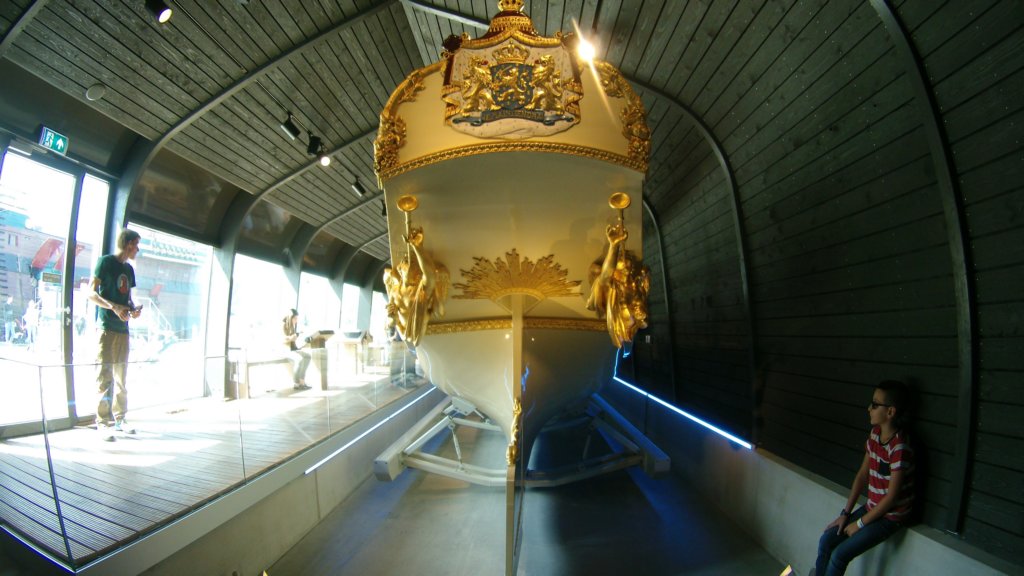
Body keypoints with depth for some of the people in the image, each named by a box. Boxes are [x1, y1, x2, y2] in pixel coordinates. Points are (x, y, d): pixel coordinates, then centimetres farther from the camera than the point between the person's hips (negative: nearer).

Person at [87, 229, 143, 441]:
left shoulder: (129, 269, 16)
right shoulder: (106, 261, -4)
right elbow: (91, 293, -10)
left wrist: (134, 309, 3)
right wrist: (114, 307, -23)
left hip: (123, 329, 7)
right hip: (107, 328, -7)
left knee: (121, 378, 11)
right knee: (105, 377, -5)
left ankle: (120, 419, 18)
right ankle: (103, 423, 1)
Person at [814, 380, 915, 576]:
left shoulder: (900, 447, -26)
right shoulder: (875, 433, 0)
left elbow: (891, 496, -22)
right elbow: (863, 474, 6)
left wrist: (860, 523, -12)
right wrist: (845, 513, 4)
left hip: (890, 516, -7)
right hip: (872, 507, 7)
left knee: (840, 555, -13)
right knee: (826, 541, 0)